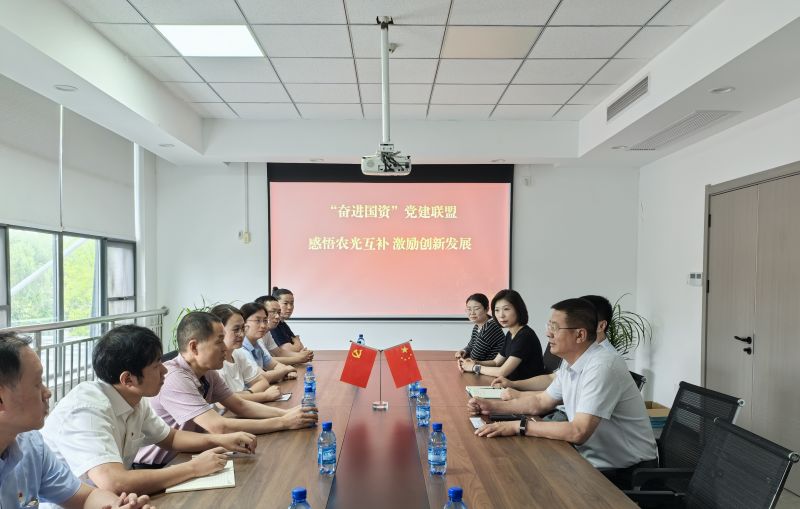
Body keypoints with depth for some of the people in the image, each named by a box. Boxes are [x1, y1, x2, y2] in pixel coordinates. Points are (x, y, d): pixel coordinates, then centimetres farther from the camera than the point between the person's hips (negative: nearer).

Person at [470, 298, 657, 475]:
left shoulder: (602, 366, -25)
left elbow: (578, 432, -30)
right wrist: (492, 406, 8)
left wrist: (518, 426, -25)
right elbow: (540, 402, 16)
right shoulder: (570, 364, 3)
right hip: (592, 460, 7)